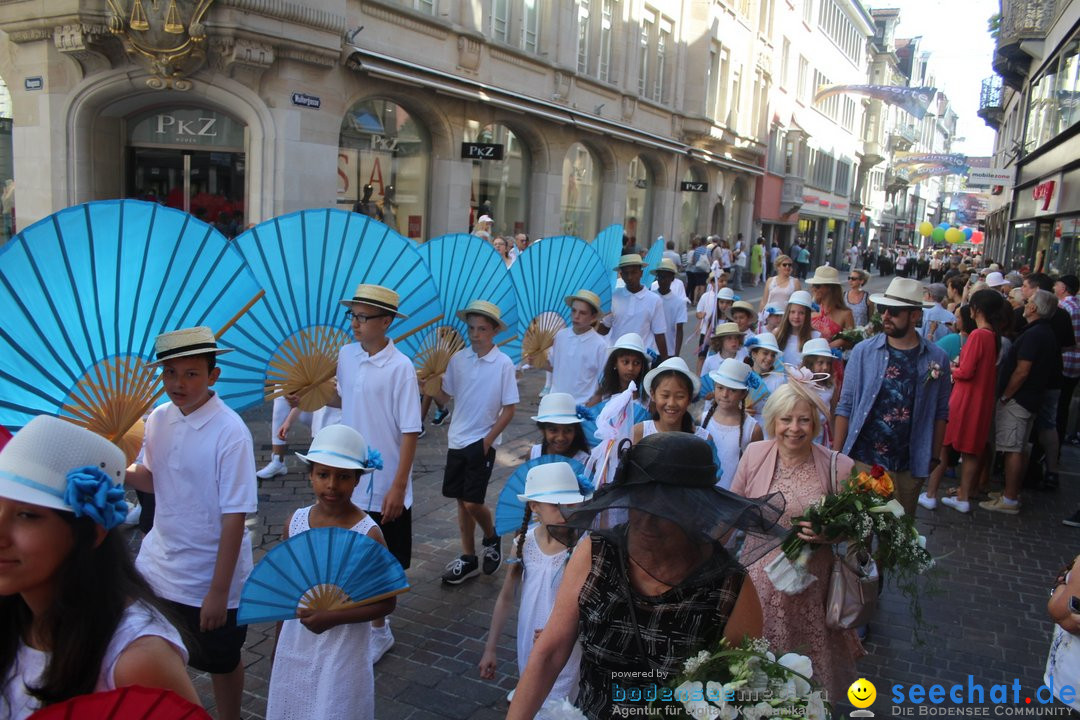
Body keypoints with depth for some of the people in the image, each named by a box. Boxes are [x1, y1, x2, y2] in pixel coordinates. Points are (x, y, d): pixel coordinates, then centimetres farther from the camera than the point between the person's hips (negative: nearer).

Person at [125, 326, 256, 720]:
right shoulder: (159, 418, -3)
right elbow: (152, 480, 10)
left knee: (221, 663, 16)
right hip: (157, 565, 5)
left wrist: (219, 590, -21)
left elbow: (234, 517, -21)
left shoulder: (230, 432, -22)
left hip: (209, 574, -5)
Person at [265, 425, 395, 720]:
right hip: (296, 646, 4)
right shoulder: (295, 521, -6)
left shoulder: (367, 534, -19)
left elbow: (386, 602, -13)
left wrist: (333, 617, -22)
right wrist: (278, 641, 14)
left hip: (342, 650, -4)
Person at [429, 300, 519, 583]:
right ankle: (468, 558, 25)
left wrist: (487, 440, -11)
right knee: (461, 500, 11)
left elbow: (509, 410, -8)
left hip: (482, 442, -4)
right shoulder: (458, 358, 0)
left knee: (472, 502, -6)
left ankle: (491, 539, 24)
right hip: (457, 440, 4)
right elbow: (444, 396, 5)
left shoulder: (504, 364, -10)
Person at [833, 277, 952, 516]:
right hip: (862, 461, -1)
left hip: (909, 468, 1)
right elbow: (845, 406, 0)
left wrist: (934, 458, 5)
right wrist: (836, 455, -2)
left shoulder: (936, 359, -1)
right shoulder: (863, 351, -3)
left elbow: (940, 412, 6)